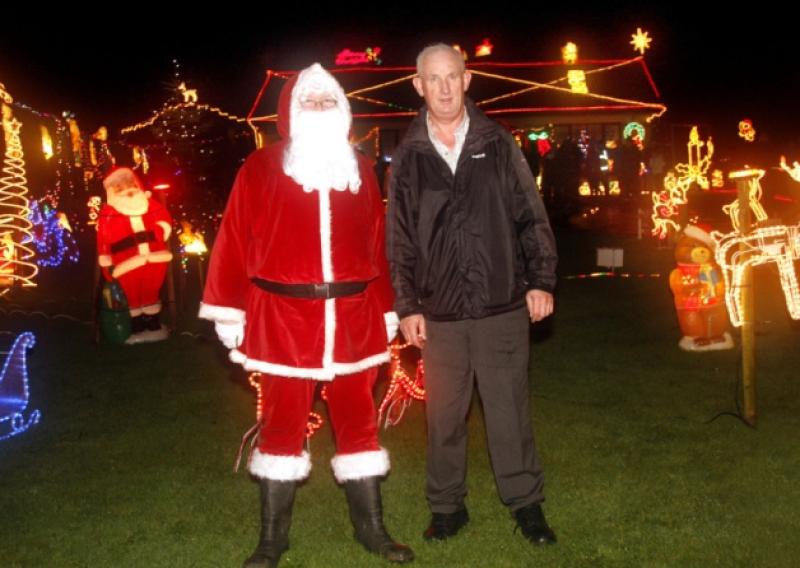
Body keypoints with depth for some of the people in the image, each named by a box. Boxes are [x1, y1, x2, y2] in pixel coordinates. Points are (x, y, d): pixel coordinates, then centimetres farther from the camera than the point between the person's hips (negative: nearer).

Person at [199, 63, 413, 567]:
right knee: (282, 421, 8)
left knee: (358, 418, 11)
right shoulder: (261, 169, -1)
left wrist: (387, 309, 9)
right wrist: (229, 312, -6)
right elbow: (235, 241, -4)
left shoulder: (361, 170, 9)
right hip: (283, 316, -2)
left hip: (354, 315, 3)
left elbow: (378, 244, 9)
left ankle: (371, 527, 25)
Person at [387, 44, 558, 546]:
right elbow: (399, 239, 7)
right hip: (440, 312, 1)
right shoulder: (408, 157, 5)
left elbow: (531, 216, 5)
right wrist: (407, 306, 4)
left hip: (502, 305, -1)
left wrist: (541, 280, -1)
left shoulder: (498, 144, 4)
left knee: (510, 411, 7)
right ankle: (447, 506, 25)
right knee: (444, 415, 9)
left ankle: (526, 503, 23)